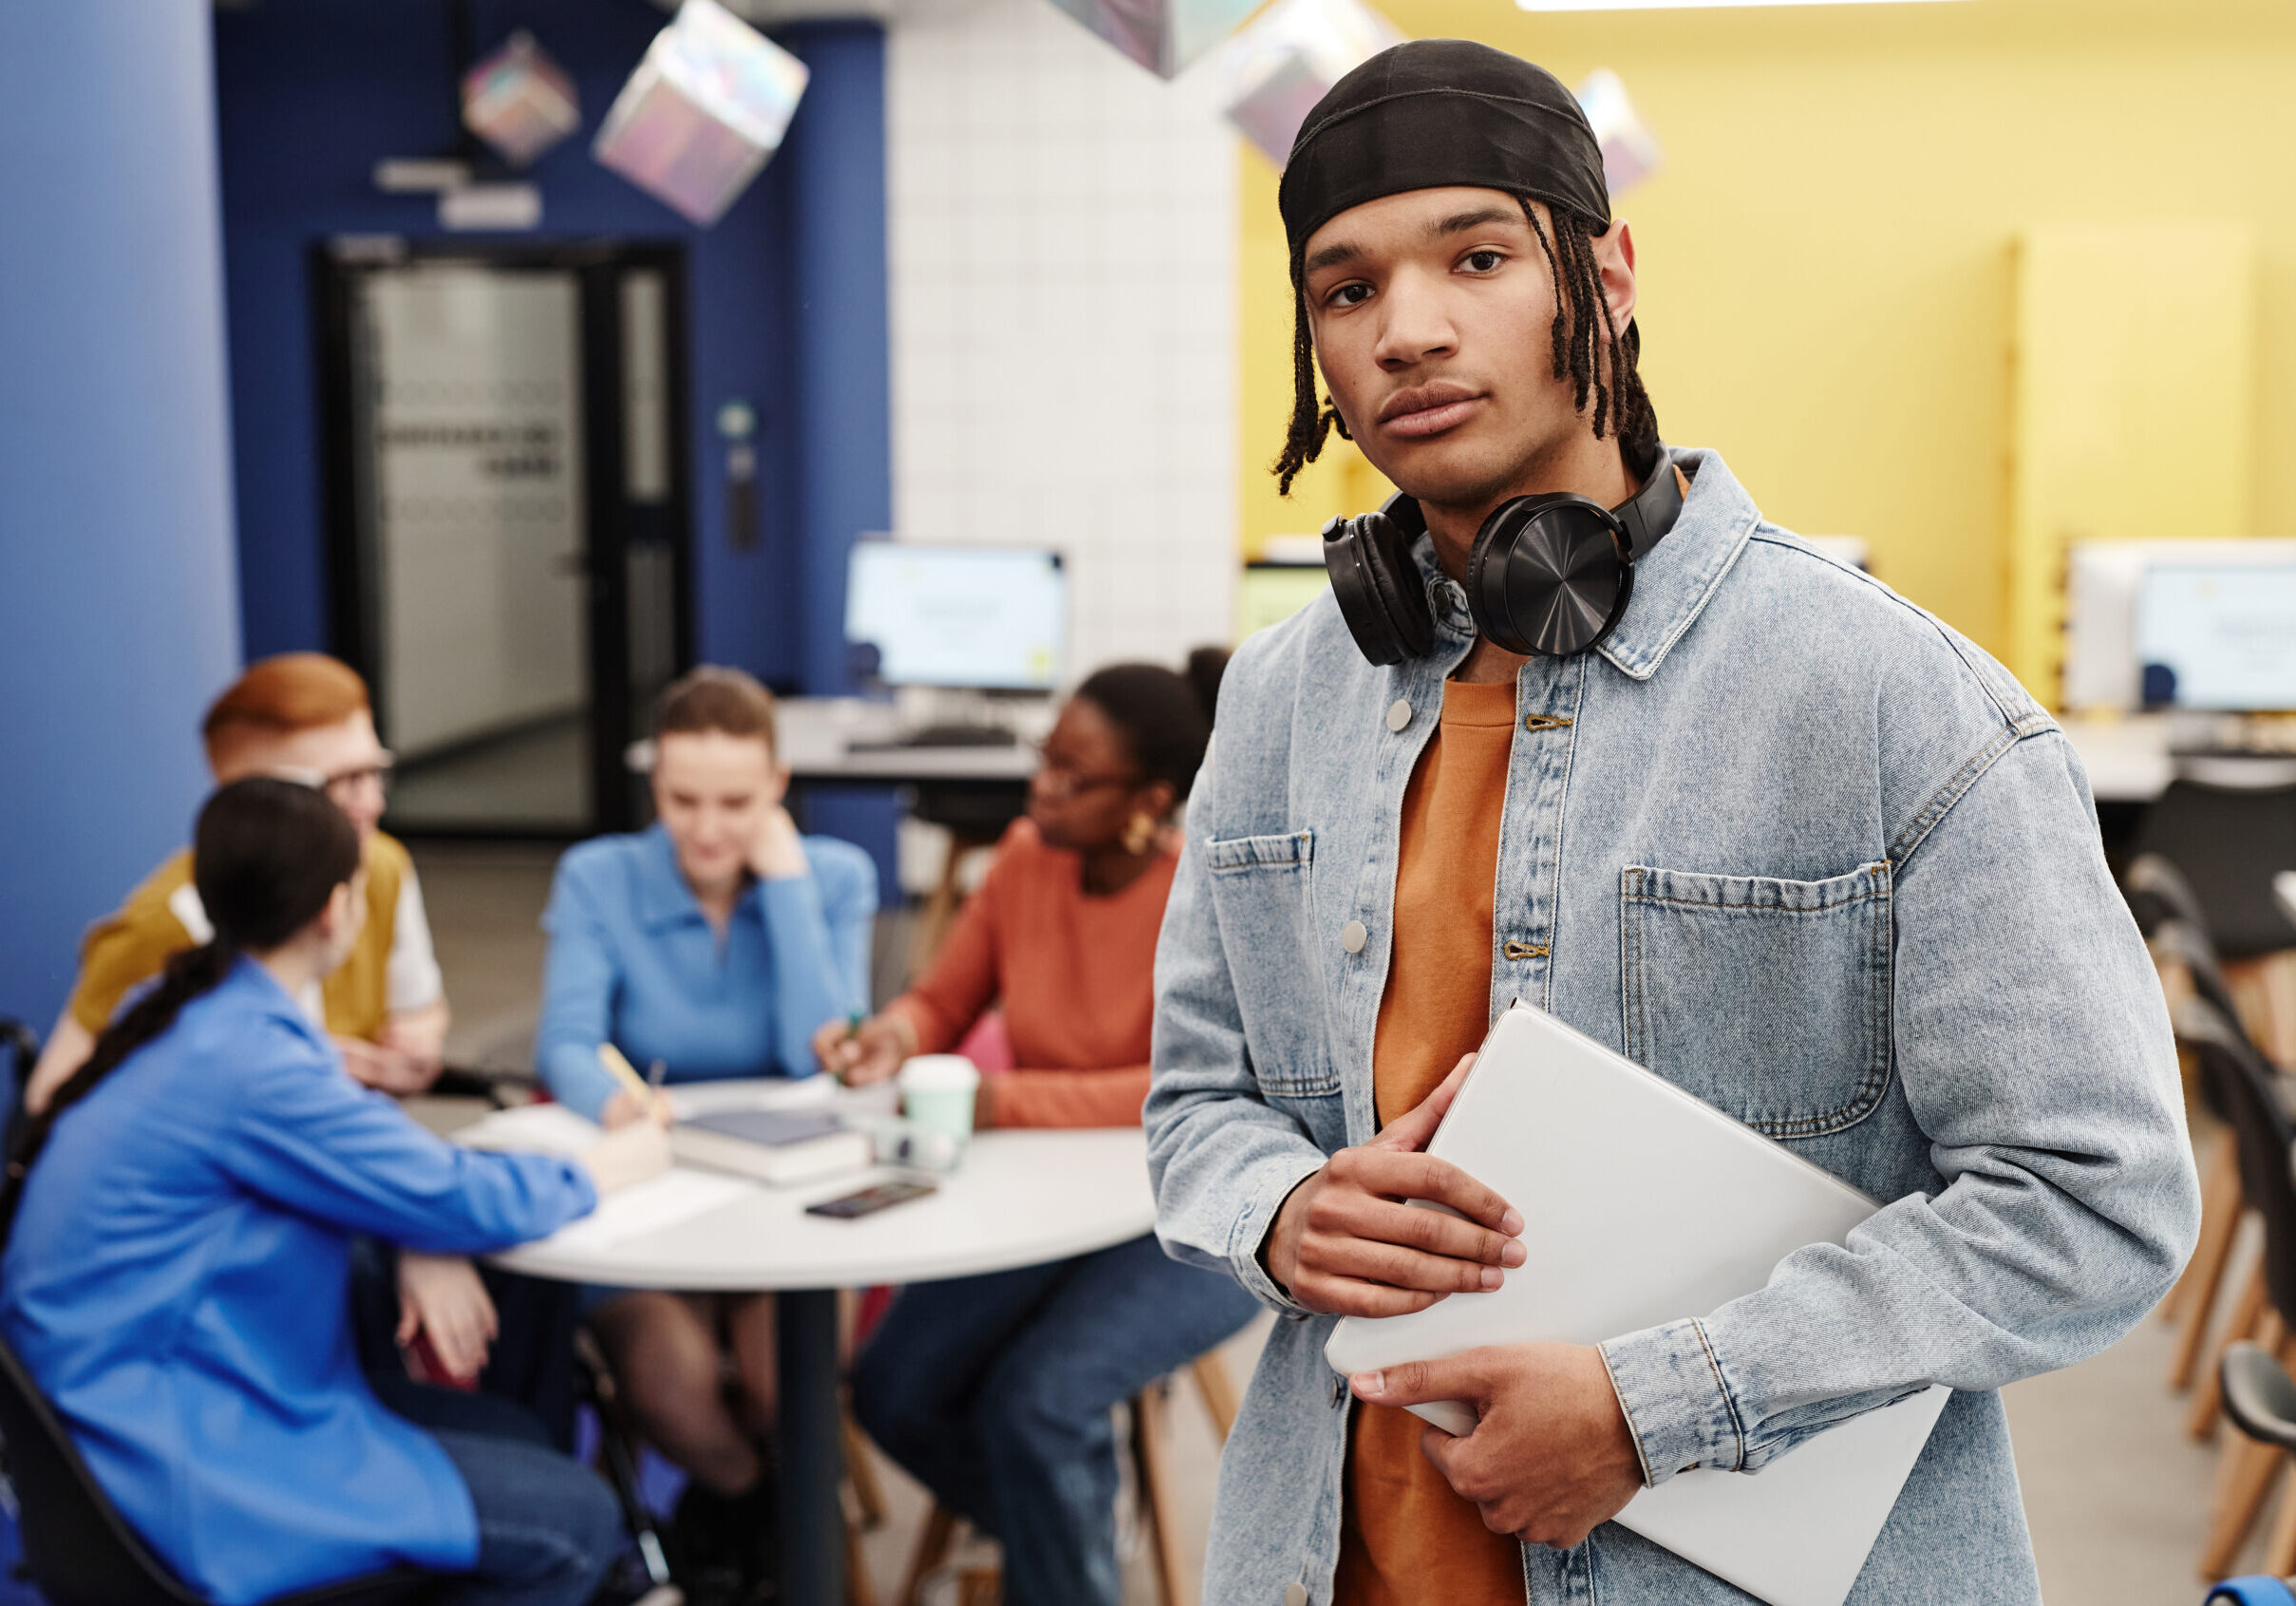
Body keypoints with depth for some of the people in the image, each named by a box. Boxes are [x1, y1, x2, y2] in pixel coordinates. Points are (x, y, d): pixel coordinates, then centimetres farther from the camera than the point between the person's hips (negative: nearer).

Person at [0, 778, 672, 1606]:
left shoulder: (189, 1012, 6)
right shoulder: (247, 1062, -23)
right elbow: (462, 1200, -15)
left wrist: (422, 1252, -1)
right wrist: (605, 1169, 2)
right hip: (179, 1475, -10)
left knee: (504, 1432, 17)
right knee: (574, 1522, -8)